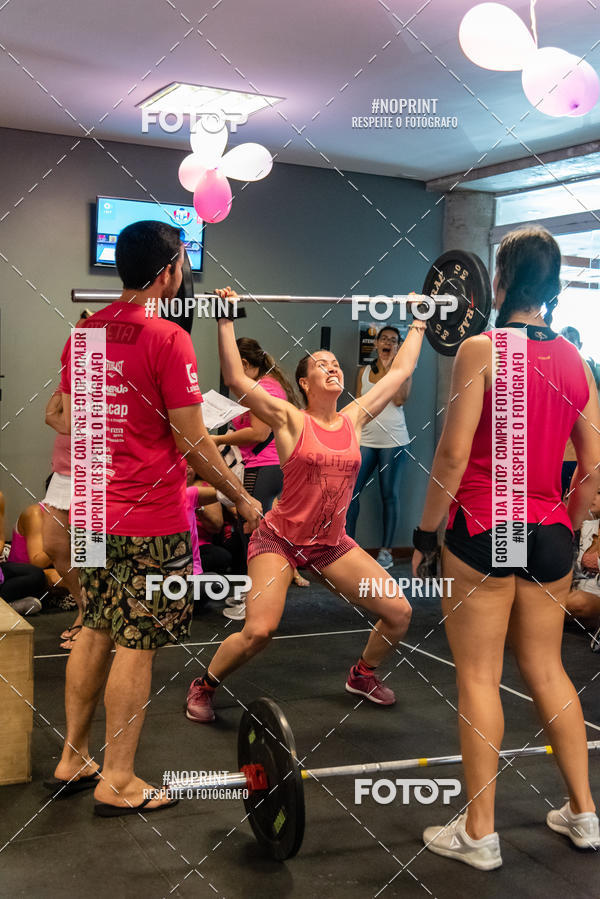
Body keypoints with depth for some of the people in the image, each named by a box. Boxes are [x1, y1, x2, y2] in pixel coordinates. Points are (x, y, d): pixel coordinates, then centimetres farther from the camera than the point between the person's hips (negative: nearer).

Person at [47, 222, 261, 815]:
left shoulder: (84, 333, 7)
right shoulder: (167, 339, -16)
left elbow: (71, 425, 14)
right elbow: (191, 441, -15)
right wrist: (242, 497, -2)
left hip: (95, 513, 8)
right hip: (151, 521, -7)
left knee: (95, 633, 17)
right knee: (136, 645, 2)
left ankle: (72, 761, 28)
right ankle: (117, 783, 13)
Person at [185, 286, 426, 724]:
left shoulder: (354, 418, 2)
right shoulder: (290, 420, -10)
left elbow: (400, 370, 11)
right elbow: (236, 379, -20)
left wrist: (419, 323, 18)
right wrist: (226, 321, -19)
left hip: (332, 544, 5)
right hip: (280, 539, -5)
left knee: (400, 612, 0)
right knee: (260, 630, -22)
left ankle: (363, 674, 30)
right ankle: (204, 687, 8)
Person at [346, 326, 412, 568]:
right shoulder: (364, 372, 11)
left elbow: (400, 399, -15)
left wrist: (389, 367, -13)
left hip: (393, 441, -3)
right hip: (366, 440, 3)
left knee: (389, 495, 3)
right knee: (351, 491, -5)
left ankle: (386, 551, 10)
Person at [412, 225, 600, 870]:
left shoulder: (480, 350, -11)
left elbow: (454, 453, -15)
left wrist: (426, 529, -5)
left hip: (484, 528, -6)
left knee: (478, 678, 4)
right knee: (545, 669, 19)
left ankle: (478, 835, 13)